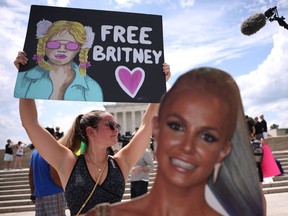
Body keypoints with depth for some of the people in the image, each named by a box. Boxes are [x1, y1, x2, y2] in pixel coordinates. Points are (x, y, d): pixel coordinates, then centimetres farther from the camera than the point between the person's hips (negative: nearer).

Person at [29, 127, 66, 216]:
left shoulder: (35, 153, 14)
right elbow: (54, 176, -17)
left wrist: (33, 194, 21)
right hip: (54, 194, -8)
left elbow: (31, 175, 17)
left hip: (39, 195, 8)